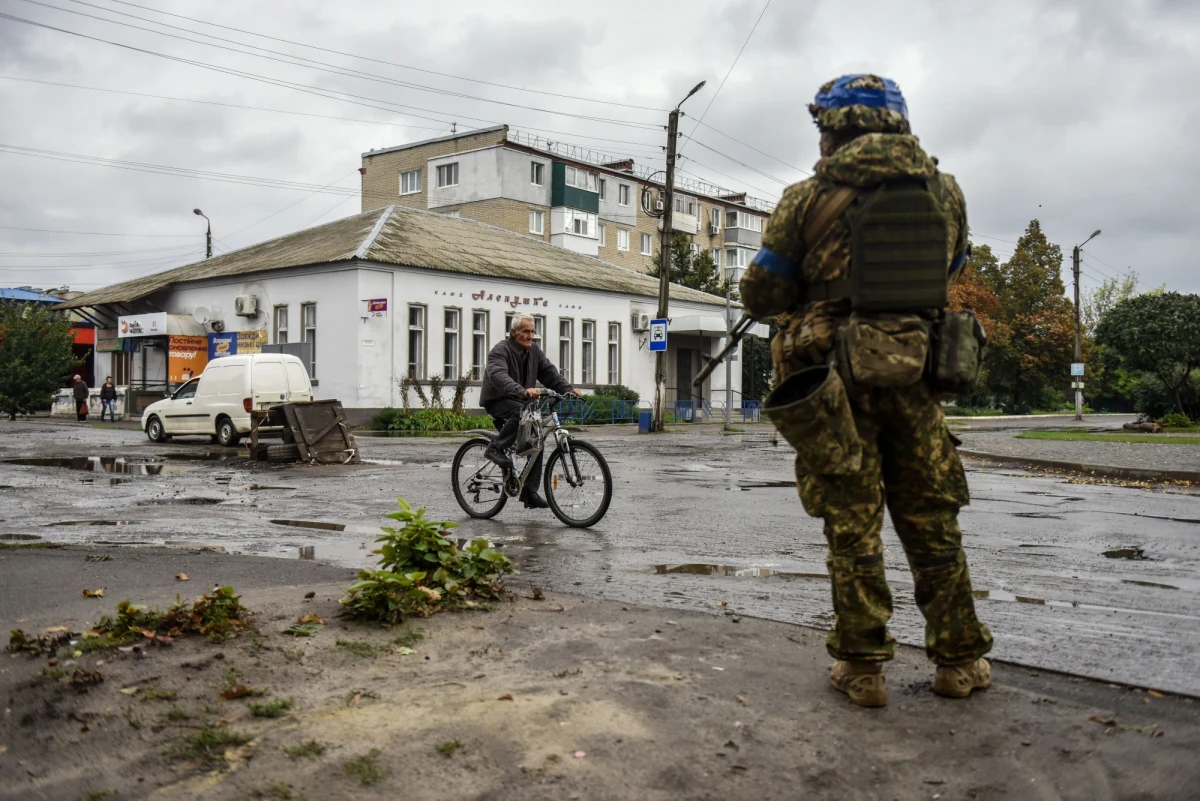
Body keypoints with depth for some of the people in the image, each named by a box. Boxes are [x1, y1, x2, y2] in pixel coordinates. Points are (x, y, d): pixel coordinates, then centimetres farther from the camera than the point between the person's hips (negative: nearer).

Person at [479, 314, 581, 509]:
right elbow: (499, 376, -37)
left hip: (520, 402, 7)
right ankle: (496, 448, -20)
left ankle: (530, 493, 1)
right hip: (497, 401, -7)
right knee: (522, 412, -37)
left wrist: (568, 388, -20)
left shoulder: (534, 351, 5)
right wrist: (523, 391, -54)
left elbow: (549, 372, -2)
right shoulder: (501, 350, -19)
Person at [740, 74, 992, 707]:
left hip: (837, 379, -3)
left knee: (853, 525, 6)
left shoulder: (811, 198, -8)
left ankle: (862, 667, 13)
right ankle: (960, 660, 23)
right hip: (913, 375, 3)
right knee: (932, 519, 14)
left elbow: (759, 296, -4)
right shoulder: (945, 193, 5)